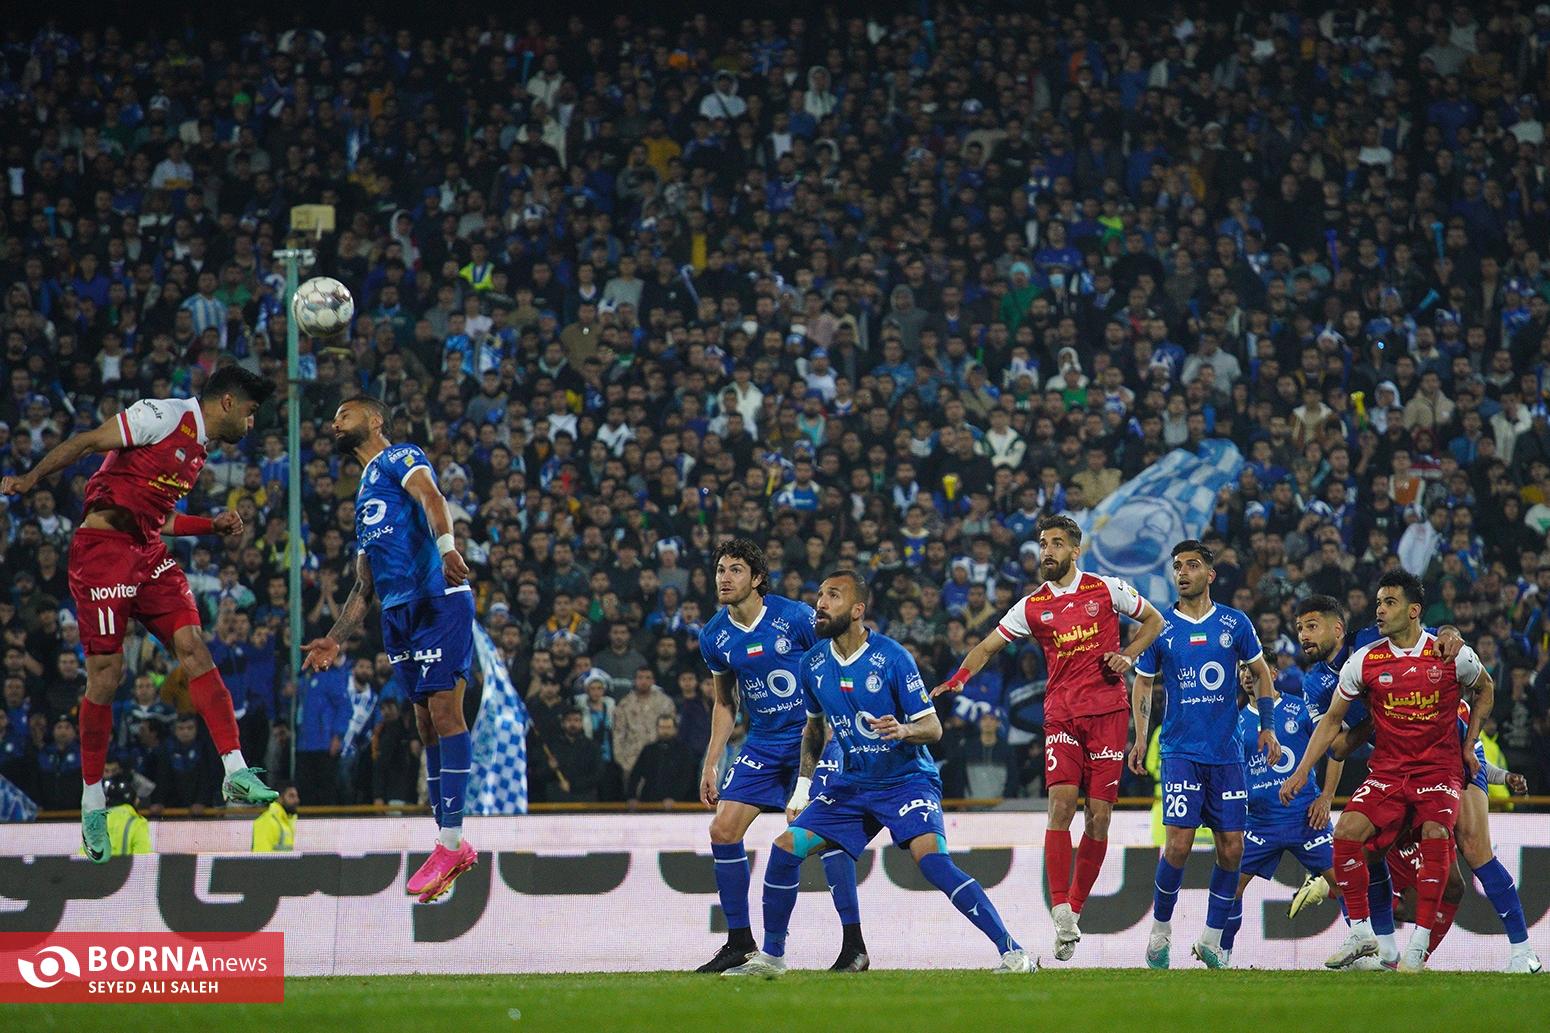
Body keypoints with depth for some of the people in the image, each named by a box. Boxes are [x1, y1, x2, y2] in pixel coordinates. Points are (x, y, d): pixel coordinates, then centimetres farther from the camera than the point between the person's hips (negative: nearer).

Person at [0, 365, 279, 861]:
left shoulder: (196, 447, 19)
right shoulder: (165, 416, -9)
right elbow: (87, 442, -12)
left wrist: (213, 524, 15)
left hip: (149, 556, 8)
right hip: (102, 547, -8)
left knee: (193, 647, -9)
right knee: (106, 677, -6)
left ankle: (235, 772, -15)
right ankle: (92, 799, 7)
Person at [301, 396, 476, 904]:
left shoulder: (398, 458, 5)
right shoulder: (365, 498, 30)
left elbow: (429, 497, -18)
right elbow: (364, 586, 31)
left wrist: (445, 545, -37)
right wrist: (336, 639, 22)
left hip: (440, 600, -9)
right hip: (400, 614, 9)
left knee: (444, 712, -12)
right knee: (428, 723, 6)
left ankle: (451, 842, -18)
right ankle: (452, 846, 7)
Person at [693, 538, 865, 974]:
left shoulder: (796, 618, -15)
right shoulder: (714, 636, 1)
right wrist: (711, 764, 12)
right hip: (762, 743, 6)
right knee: (723, 831, -2)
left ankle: (854, 944, -15)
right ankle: (739, 943, 12)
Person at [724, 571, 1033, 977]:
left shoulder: (891, 657, -16)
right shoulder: (813, 664, 1)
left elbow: (933, 727, -13)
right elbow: (813, 726, 19)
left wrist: (903, 730, -34)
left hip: (907, 780, -6)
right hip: (852, 784, 6)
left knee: (932, 858, -27)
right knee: (786, 847, -5)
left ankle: (1011, 951, -24)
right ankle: (771, 956, 11)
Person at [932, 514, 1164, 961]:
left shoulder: (1107, 589, 6)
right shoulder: (1032, 606, 9)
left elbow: (1154, 621, 17)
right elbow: (988, 646, 11)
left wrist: (1128, 656, 0)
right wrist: (957, 679, -7)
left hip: (1107, 710, -1)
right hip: (1061, 714, 1)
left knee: (1099, 816, -2)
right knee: (1061, 802, -17)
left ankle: (1075, 909, 11)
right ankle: (1061, 916, -18)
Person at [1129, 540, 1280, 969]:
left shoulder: (1235, 623, 4)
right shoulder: (1161, 629, 2)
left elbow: (1262, 674, 16)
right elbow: (1143, 683, 13)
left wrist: (1267, 727, 9)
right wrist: (1140, 738, 4)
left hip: (1227, 753, 2)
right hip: (1180, 751, -2)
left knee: (1231, 848, 0)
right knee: (1179, 843, -14)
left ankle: (1212, 940, 12)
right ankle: (1160, 930, 5)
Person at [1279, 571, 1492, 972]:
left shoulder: (1452, 655, -4)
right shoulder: (1365, 661, -1)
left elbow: (1485, 689, 17)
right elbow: (1332, 720, 9)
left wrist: (1469, 745, 9)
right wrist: (1302, 771, 4)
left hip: (1439, 769, -2)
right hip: (1386, 770, 2)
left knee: (1435, 837, -28)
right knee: (1347, 831, -20)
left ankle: (1419, 943, -21)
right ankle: (1361, 932, -6)